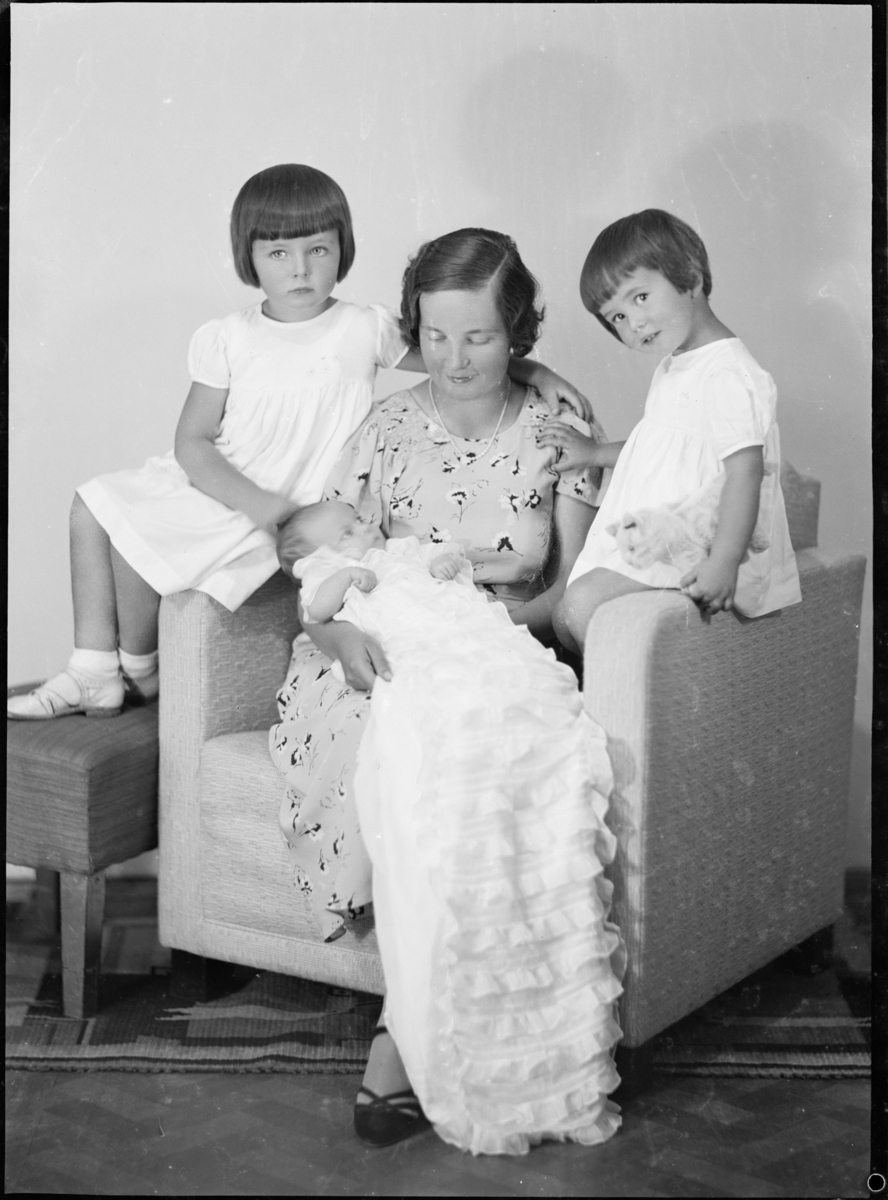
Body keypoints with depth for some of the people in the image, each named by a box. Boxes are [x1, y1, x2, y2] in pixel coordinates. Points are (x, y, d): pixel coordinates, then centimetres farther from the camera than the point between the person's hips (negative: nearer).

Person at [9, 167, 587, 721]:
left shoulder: (365, 329, -9)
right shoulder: (228, 339, -2)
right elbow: (193, 443, -4)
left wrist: (540, 372, -10)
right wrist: (255, 503, -20)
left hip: (283, 513, -5)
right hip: (213, 487, 6)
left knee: (134, 535, -18)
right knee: (94, 506, 1)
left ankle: (141, 671, 10)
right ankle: (94, 672, 9)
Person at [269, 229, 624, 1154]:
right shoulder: (388, 431, 7)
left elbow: (571, 588, 4)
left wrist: (499, 607, -17)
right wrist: (341, 627, -20)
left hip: (505, 661, 1)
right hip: (389, 665, 0)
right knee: (425, 749, -37)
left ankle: (408, 1033, -29)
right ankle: (420, 1034, -30)